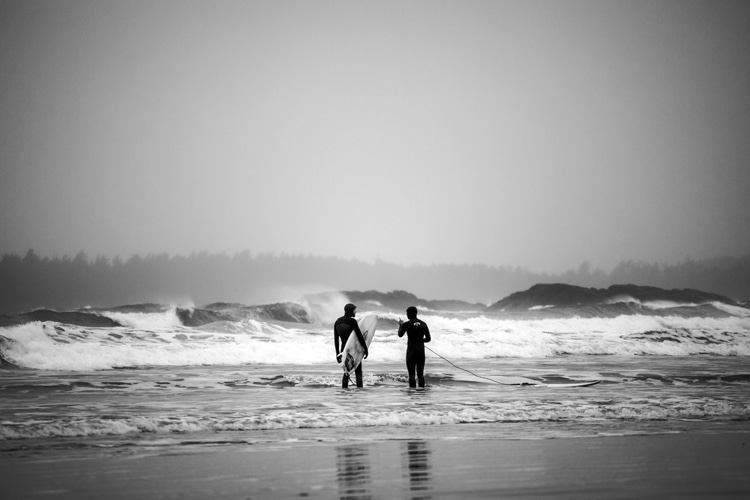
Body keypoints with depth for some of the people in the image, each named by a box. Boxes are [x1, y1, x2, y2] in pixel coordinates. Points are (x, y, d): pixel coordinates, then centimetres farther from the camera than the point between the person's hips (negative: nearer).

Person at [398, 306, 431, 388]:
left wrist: (400, 325, 28)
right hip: (421, 349, 4)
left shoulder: (406, 324, -8)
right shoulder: (423, 324, 4)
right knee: (420, 373, 8)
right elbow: (428, 338, 6)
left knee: (411, 374, -2)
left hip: (411, 350, -4)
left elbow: (400, 335, 10)